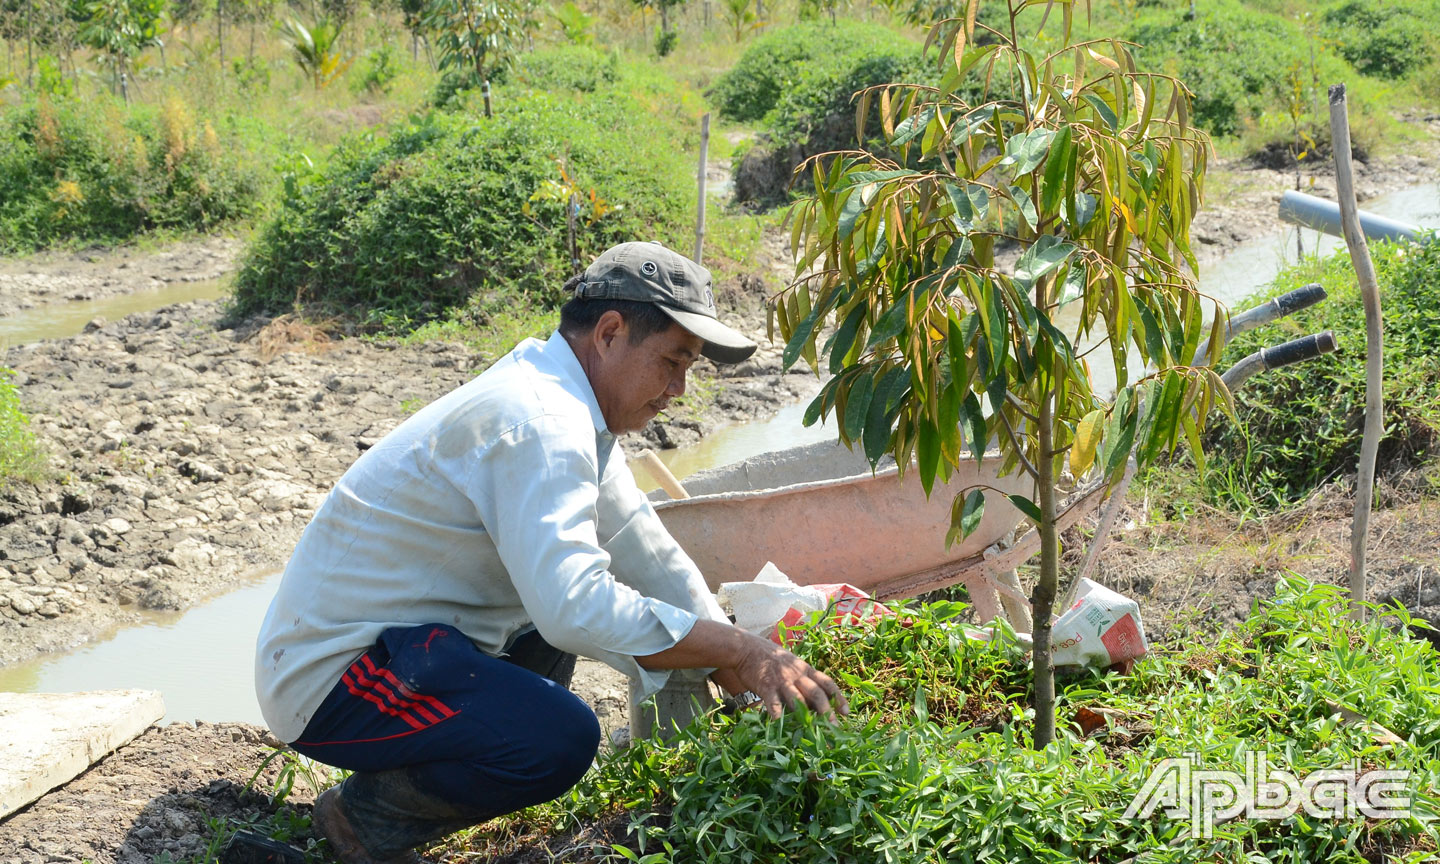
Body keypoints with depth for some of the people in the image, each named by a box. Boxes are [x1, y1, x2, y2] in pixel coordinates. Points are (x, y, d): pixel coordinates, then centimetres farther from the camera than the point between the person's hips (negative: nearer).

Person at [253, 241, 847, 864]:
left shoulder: (572, 412, 9)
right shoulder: (538, 420, -23)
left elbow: (646, 553, 12)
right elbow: (574, 607, -35)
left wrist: (749, 682, 7)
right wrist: (741, 653, -29)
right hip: (334, 674, -11)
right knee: (559, 739, -30)